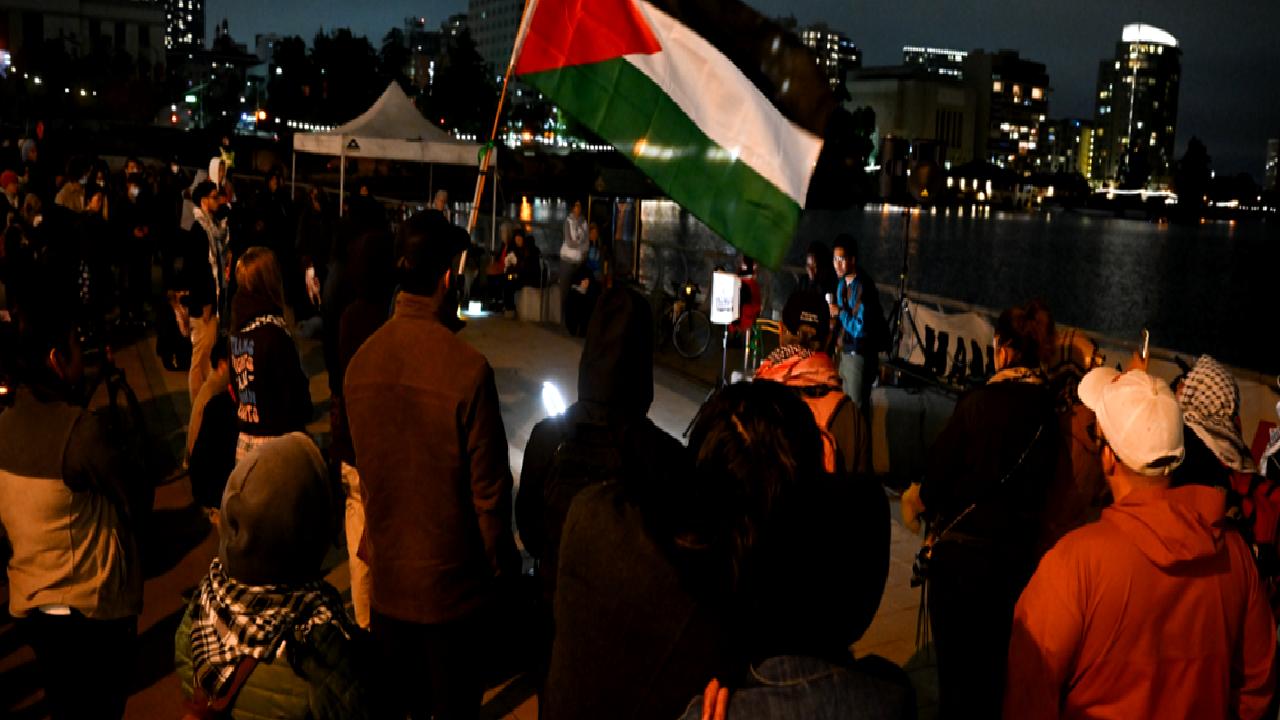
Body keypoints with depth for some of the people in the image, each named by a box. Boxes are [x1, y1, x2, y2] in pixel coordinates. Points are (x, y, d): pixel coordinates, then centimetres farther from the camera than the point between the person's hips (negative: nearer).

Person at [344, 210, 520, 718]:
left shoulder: (361, 360, -8)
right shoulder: (467, 368, -23)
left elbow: (363, 464, 4)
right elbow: (489, 484, -15)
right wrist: (502, 563, 1)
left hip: (386, 577, 5)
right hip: (450, 582, -4)